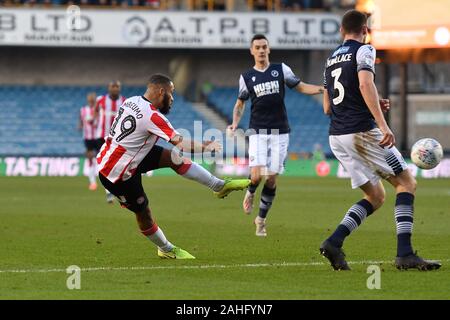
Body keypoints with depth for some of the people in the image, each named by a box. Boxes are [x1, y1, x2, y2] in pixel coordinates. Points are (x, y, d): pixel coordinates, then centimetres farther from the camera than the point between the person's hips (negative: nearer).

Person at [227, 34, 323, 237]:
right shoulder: (246, 77, 6)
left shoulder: (281, 69, 4)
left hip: (279, 132, 1)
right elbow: (240, 103, 16)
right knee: (257, 175, -16)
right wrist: (235, 123, 0)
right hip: (258, 132, -1)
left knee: (271, 178, -1)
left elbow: (301, 87, 8)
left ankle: (261, 219, 15)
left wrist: (323, 89, -8)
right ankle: (250, 193, 21)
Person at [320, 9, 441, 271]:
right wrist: (383, 125, -27)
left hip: (337, 137, 8)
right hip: (362, 131, -8)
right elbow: (365, 84, -21)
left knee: (376, 196, 13)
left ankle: (334, 242, -5)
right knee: (407, 183, 1)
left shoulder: (331, 60, 20)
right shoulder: (364, 50, -3)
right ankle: (404, 253, -12)